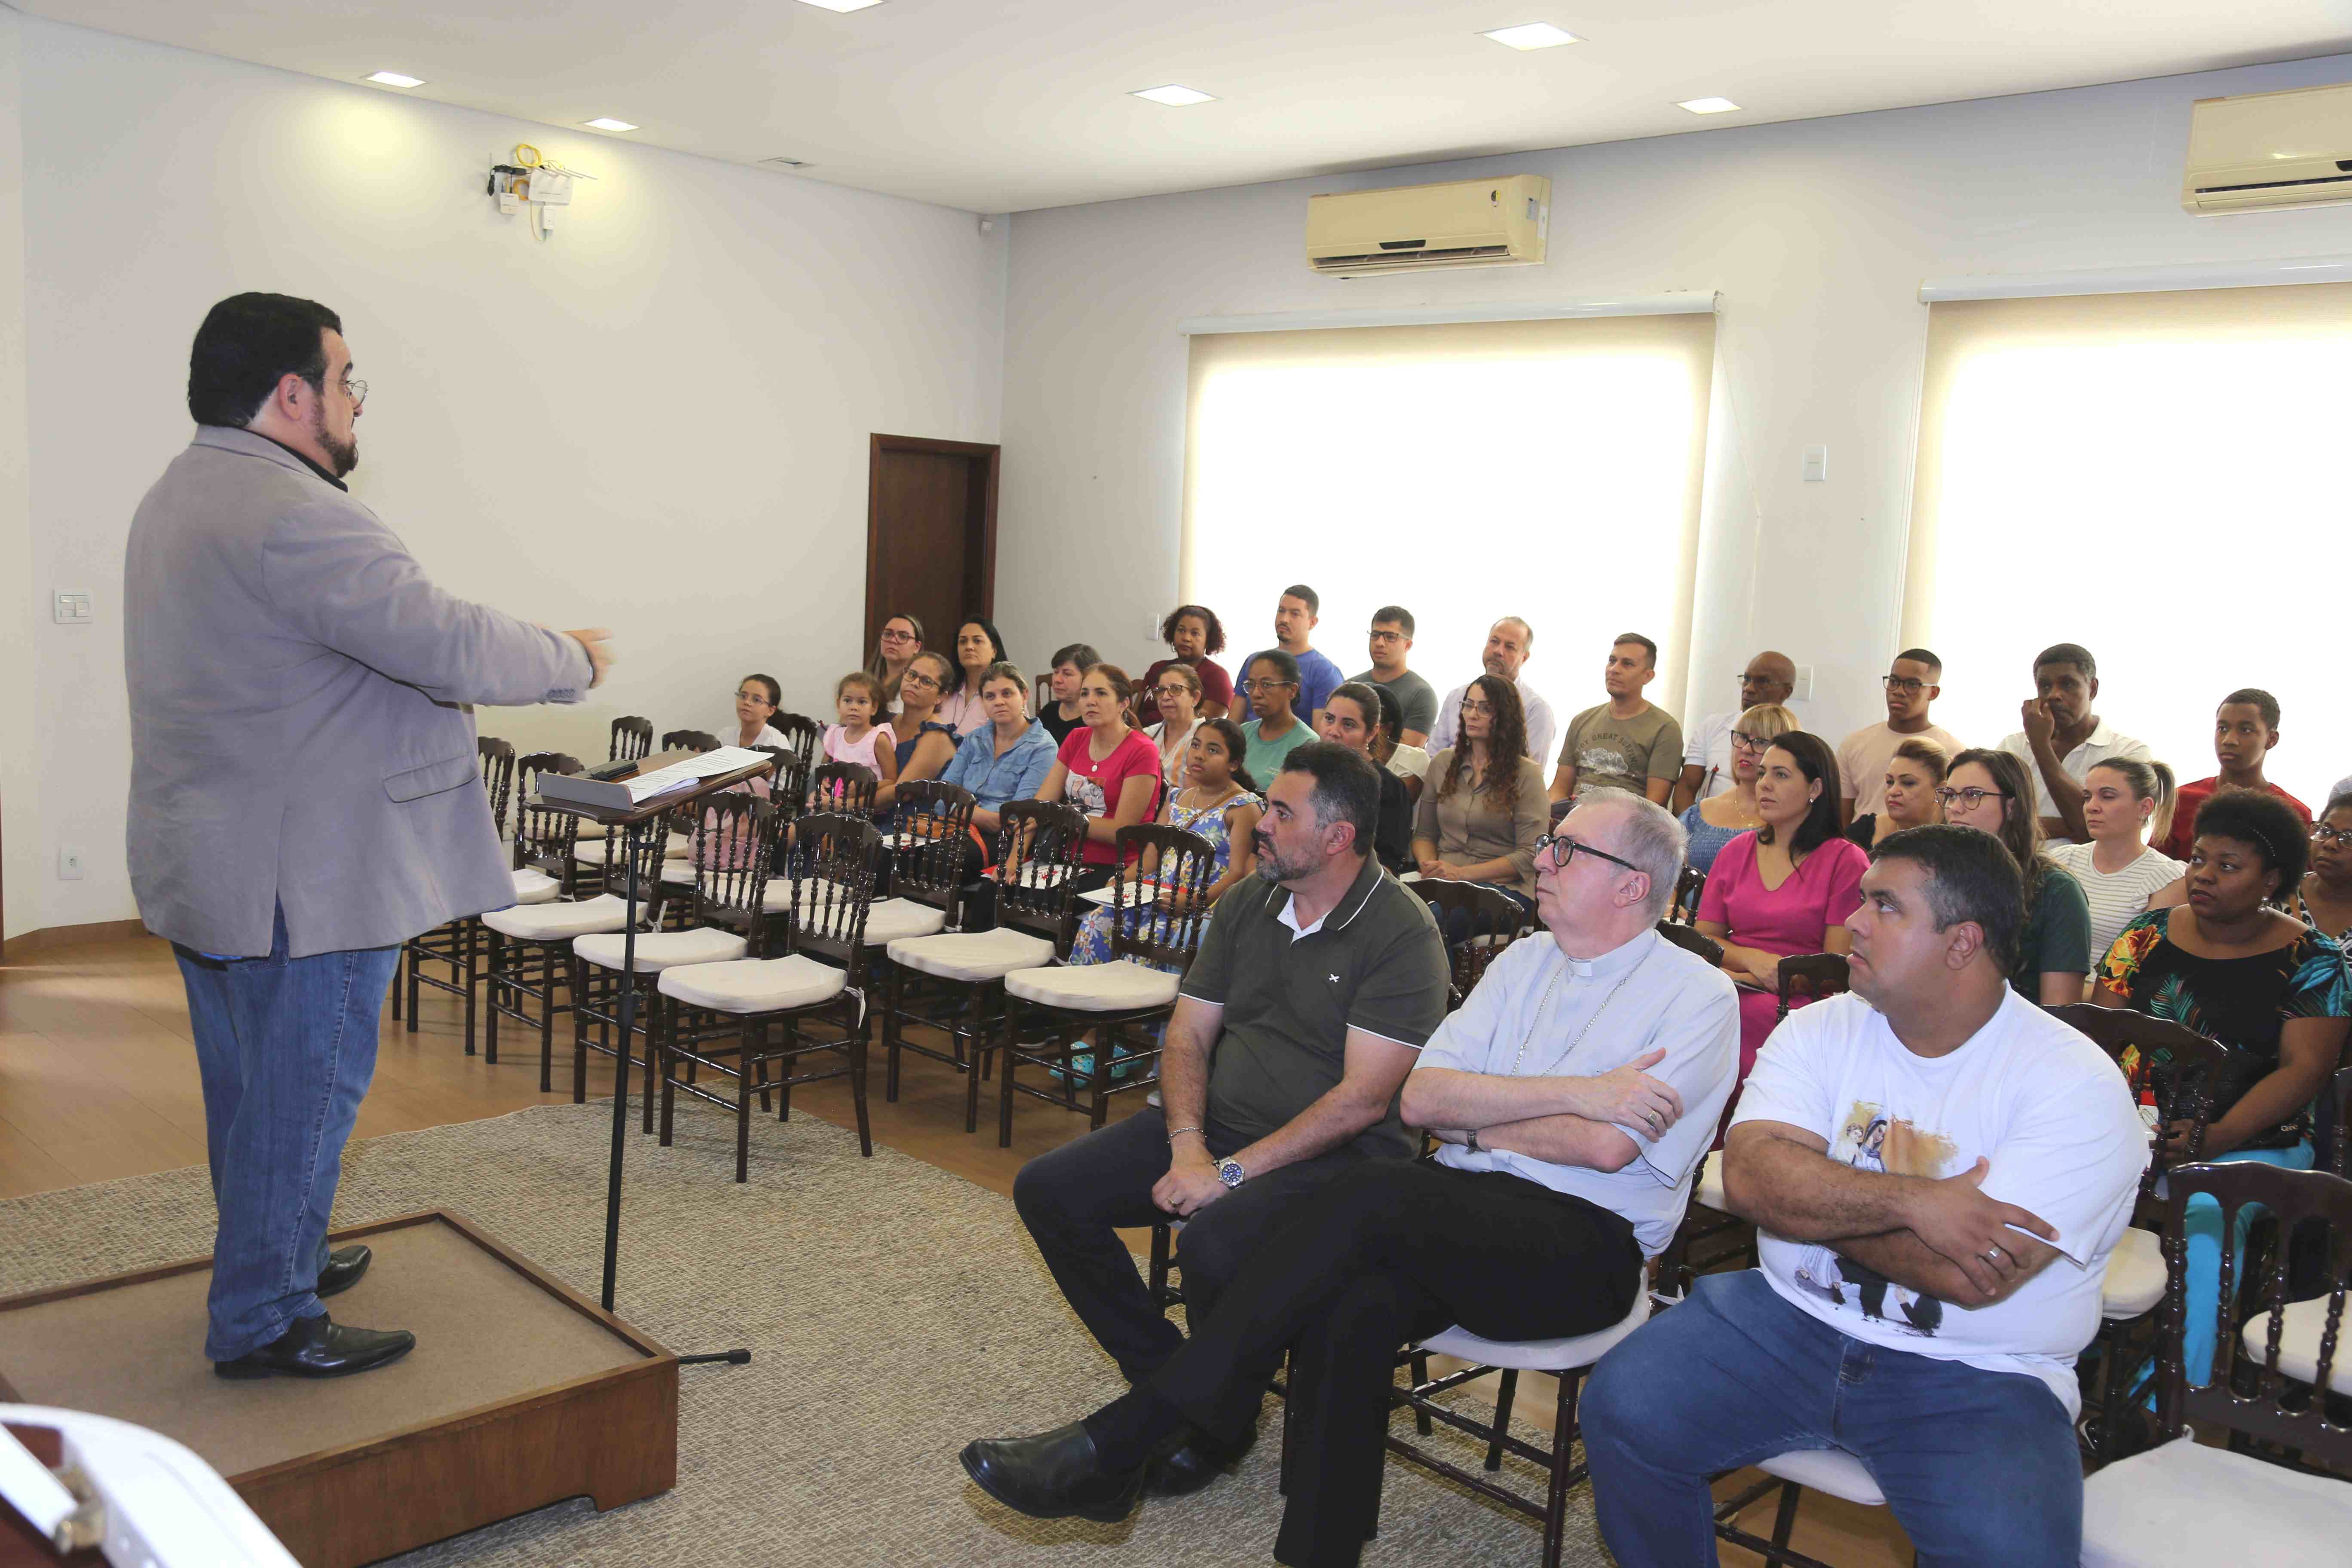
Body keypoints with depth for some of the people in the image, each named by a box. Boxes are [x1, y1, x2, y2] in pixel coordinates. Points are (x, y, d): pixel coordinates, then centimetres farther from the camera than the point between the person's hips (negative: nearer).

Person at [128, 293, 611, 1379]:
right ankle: (266, 1322, 12)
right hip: (301, 872, -11)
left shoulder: (177, 498, 14)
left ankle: (270, 1259, 38)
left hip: (205, 861, 11)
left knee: (252, 1086, 22)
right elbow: (445, 644, -26)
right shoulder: (291, 512, -22)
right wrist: (574, 660, -11)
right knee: (305, 1091, 1)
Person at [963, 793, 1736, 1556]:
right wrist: (1576, 1093, -7)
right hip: (1458, 1217, 5)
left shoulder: (1697, 995, 1)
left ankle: (1117, 1442, -30)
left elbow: (1606, 1146, -13)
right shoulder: (1526, 961, 17)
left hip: (1585, 1249, -5)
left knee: (1374, 1196, -31)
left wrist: (1472, 1116, 0)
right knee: (1352, 1308, -31)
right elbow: (1420, 1097, 3)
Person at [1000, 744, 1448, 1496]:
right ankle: (1167, 1382, 6)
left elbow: (1362, 1100, -20)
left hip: (1335, 1152, -7)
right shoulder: (1247, 902, 8)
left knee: (1218, 1241, -35)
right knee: (1048, 1190, -5)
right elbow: (1188, 1035, 9)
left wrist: (1233, 1171, -22)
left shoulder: (1403, 934, -14)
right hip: (1216, 1124, 7)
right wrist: (1188, 1146, -9)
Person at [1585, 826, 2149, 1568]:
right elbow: (1748, 1174, -12)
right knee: (1621, 1406, -16)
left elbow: (1971, 1278, -21)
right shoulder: (1821, 1030, 3)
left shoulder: (2078, 1086, -11)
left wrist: (1808, 1196, -12)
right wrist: (1912, 1199, -22)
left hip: (1976, 1376, -3)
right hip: (1791, 1319, 4)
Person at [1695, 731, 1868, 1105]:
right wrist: (1754, 960, -7)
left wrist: (1742, 976, -9)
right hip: (1724, 989, 4)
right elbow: (1704, 938, 14)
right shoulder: (1736, 852, 17)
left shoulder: (1846, 861, 2)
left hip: (1797, 1004, -4)